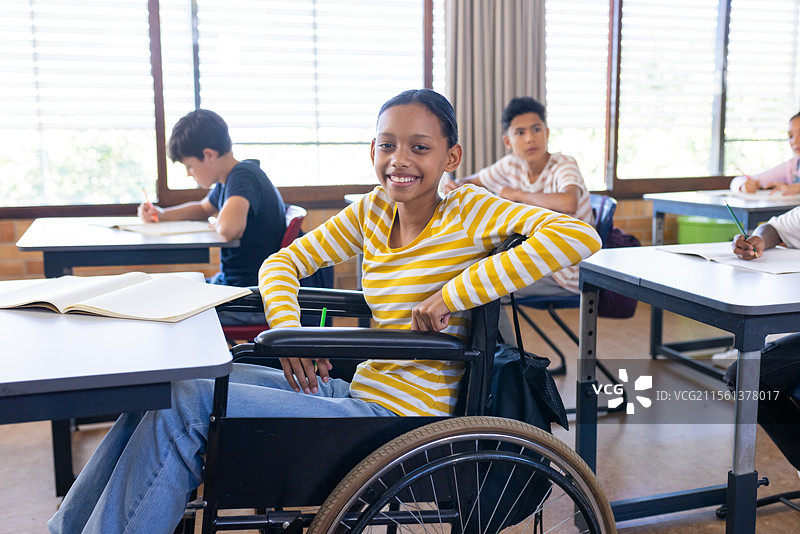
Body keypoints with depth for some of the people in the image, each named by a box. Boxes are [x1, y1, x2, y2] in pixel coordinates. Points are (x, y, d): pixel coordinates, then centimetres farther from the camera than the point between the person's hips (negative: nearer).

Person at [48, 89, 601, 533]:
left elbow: (580, 235, -28)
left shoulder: (469, 213, -12)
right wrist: (289, 330, -11)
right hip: (357, 393, 8)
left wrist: (450, 295, -27)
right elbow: (285, 261, 12)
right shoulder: (373, 211, 6)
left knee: (185, 404, -15)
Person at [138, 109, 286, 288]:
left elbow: (229, 228, -42)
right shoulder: (228, 178, 9)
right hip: (230, 278, 10)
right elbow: (203, 209, 31)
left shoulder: (243, 176, -22)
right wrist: (162, 214, 15)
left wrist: (218, 225, -17)